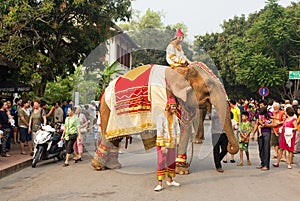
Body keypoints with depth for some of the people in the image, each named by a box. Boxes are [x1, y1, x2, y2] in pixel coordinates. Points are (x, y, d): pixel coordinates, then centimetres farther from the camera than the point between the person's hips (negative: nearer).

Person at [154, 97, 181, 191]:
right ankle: (160, 184, -6)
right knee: (161, 162, -9)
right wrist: (162, 146, -21)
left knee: (172, 162, 14)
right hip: (162, 143, -6)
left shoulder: (174, 117, 7)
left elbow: (177, 130, 10)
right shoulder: (161, 117, -14)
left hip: (172, 143, 7)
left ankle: (170, 180, 30)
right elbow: (159, 132, -17)